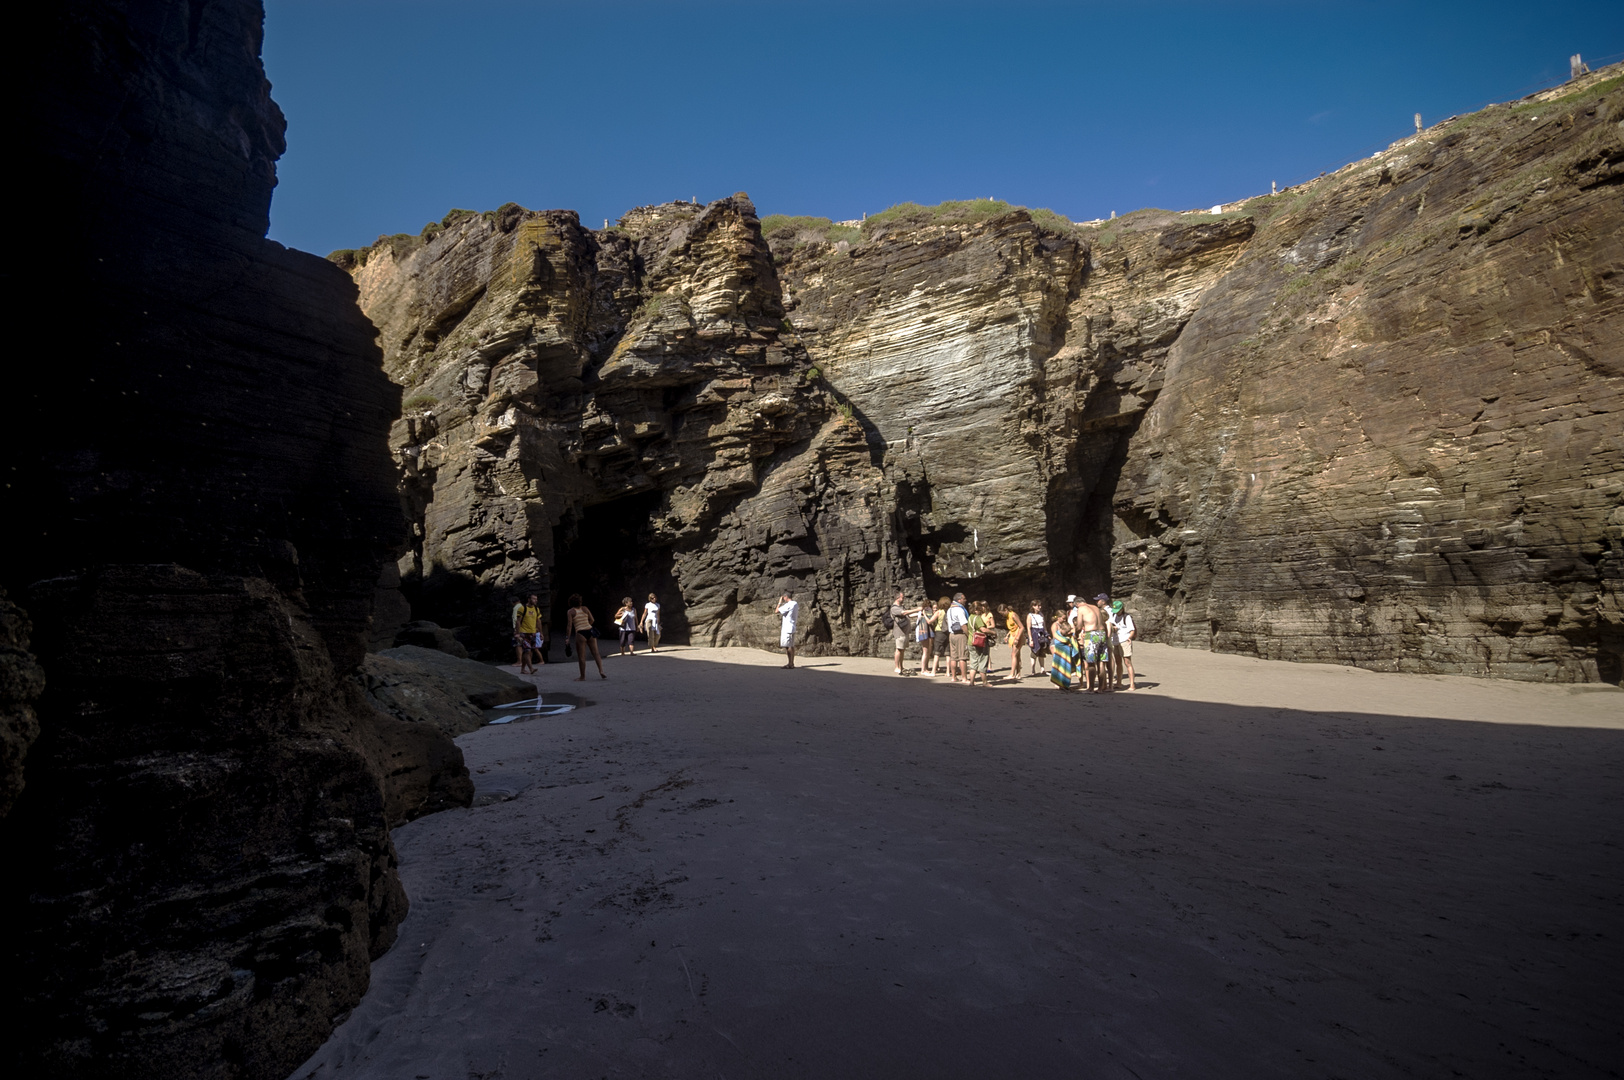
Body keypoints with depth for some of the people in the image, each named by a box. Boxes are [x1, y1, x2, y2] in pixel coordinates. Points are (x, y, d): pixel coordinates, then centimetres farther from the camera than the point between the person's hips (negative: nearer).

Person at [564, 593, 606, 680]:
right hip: (590, 631, 4)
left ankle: (583, 677, 8)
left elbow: (569, 626, -6)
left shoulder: (570, 611, 1)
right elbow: (592, 620, 14)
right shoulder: (585, 608, 11)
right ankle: (601, 671, -8)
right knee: (595, 653, 6)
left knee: (581, 656, 3)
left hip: (580, 634, -4)